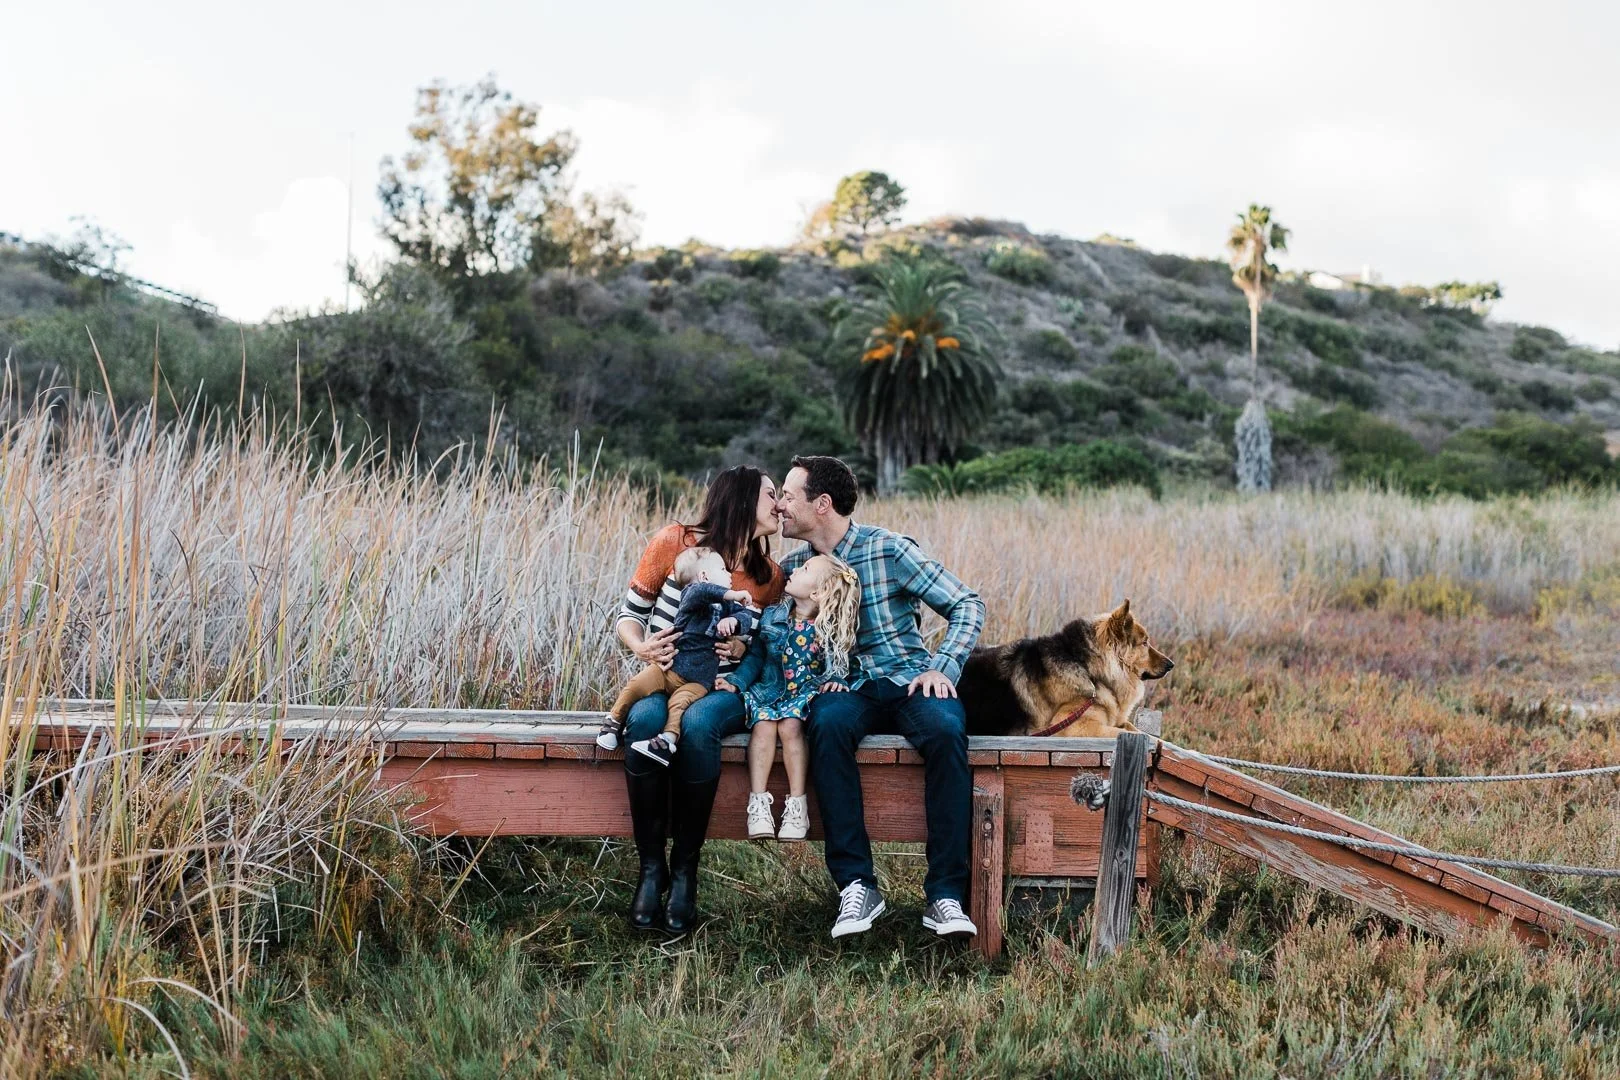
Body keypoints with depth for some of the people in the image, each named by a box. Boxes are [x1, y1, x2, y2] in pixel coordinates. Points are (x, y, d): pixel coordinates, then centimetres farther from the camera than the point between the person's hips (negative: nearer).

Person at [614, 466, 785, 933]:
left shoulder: (770, 577, 7)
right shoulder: (675, 542, -1)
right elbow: (629, 613, 4)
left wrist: (745, 650, -6)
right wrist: (640, 647, -17)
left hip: (723, 689, 1)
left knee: (698, 723, -37)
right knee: (645, 719, -38)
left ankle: (685, 870, -26)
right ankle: (651, 868, -27)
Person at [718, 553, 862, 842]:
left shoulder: (830, 630, -3)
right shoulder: (771, 617, 4)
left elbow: (836, 668, 4)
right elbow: (755, 657, 8)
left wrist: (834, 682, -18)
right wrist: (736, 682, -6)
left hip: (805, 695, -2)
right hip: (769, 692, 2)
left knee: (790, 726, -30)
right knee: (763, 725, -27)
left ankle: (796, 805, -27)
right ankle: (758, 803, -31)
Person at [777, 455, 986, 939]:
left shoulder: (889, 549, -2)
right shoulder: (792, 568, 10)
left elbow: (966, 604, 0)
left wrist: (943, 668, -11)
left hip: (907, 678, -2)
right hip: (843, 687, 2)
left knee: (946, 730, -36)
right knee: (827, 725, -36)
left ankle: (945, 894, -31)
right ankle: (856, 886, -33)